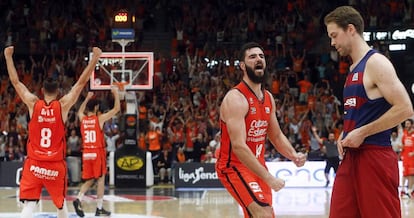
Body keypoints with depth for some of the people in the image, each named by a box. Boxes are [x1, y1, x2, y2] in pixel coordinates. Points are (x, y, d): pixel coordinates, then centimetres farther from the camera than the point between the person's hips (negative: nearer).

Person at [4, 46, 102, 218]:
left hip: (34, 164, 0)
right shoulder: (63, 105, -4)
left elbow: (15, 81, 6)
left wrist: (8, 57, 14)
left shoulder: (33, 104, -2)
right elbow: (82, 82, -1)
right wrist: (95, 58, 4)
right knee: (61, 203, 20)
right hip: (56, 165, 0)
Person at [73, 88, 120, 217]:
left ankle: (78, 199, -10)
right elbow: (116, 109, -1)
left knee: (89, 180, 13)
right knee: (100, 179, 2)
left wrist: (87, 98, 36)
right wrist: (116, 94, 9)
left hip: (86, 153, 5)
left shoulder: (82, 118, 5)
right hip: (98, 152, -5)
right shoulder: (100, 118, -7)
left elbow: (80, 111, 32)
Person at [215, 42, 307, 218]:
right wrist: (268, 177, -32)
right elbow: (238, 146, -29)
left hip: (257, 164, 9)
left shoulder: (268, 98, 6)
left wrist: (293, 156, -5)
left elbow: (276, 136, 16)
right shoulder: (236, 98, -21)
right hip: (234, 166, -9)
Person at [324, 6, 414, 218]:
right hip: (351, 156, 9)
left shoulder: (376, 63, -10)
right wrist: (345, 135, 9)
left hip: (375, 158, -9)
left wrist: (362, 133, -17)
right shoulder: (353, 69, 17)